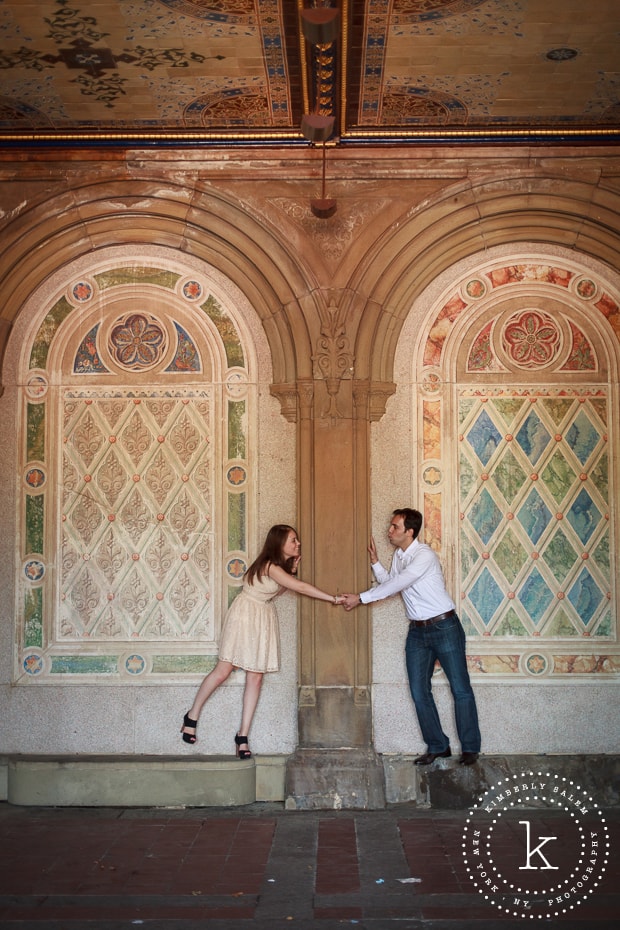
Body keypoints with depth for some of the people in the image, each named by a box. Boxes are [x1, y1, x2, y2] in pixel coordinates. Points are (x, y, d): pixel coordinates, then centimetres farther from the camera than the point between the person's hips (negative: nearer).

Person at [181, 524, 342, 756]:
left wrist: (294, 566, -3)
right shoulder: (270, 566, -24)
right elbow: (300, 587, -28)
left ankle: (243, 736, 5)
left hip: (264, 618, 8)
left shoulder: (283, 565, 4)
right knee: (223, 670, -5)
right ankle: (191, 716, 15)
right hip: (245, 614, -8)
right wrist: (334, 598, -25)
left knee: (256, 677, 2)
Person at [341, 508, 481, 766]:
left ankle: (470, 748, 10)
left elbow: (396, 584, -25)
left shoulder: (424, 555, -19)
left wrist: (361, 598, -23)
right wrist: (375, 561, 2)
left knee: (460, 689, 1)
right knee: (419, 692, 5)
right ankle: (437, 746, 16)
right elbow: (390, 584, 10)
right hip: (418, 631, 8)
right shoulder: (398, 556, 8)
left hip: (444, 627, -8)